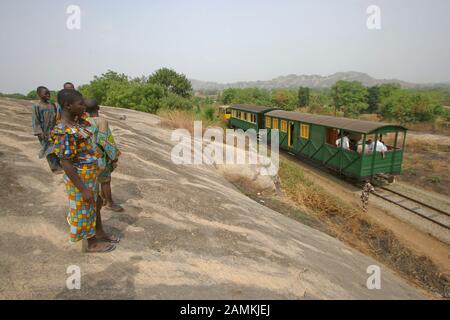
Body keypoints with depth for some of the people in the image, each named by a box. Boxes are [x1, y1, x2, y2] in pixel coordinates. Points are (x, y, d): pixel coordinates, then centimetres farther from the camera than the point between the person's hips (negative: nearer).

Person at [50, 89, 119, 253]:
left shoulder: (74, 123, 1)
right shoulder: (64, 132, -27)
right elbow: (66, 164, -26)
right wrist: (83, 189, -23)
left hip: (91, 174, 9)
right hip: (81, 177, -9)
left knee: (95, 204, 23)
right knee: (85, 209, 10)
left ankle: (100, 233, 43)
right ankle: (92, 244, 30)